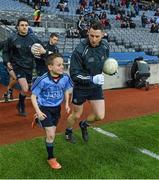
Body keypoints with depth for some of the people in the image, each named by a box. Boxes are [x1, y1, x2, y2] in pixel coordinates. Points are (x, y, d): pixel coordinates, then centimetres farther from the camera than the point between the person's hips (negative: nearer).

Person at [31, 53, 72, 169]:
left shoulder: (65, 78, -16)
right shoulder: (43, 80, -28)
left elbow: (66, 90, 6)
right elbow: (33, 96, -15)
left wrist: (67, 104, -3)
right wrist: (38, 112, -20)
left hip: (57, 108, 5)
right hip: (45, 108, -5)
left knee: (52, 131, 22)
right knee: (51, 135, -6)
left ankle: (39, 120, 52)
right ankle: (51, 158, 16)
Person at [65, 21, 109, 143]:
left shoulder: (105, 46, -8)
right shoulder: (80, 50, -25)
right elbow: (74, 74, -22)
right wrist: (91, 79, -33)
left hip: (96, 87, 4)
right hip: (81, 87, -4)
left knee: (100, 116, 3)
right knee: (77, 115, 13)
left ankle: (84, 125, 36)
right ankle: (68, 131, 46)